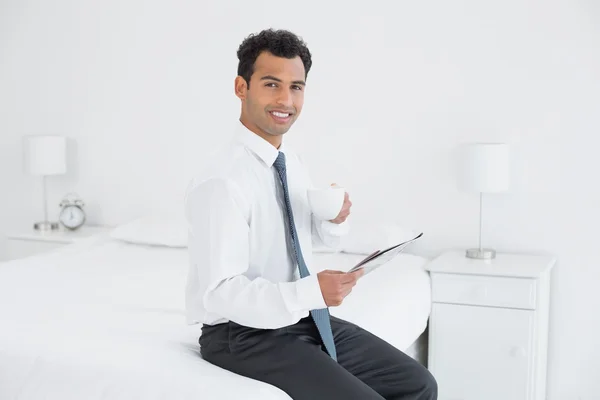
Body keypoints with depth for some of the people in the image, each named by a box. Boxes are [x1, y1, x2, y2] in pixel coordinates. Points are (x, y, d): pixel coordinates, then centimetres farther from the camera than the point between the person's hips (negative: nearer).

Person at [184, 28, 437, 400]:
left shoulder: (293, 164, 3)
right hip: (245, 334, -7)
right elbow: (220, 293, -26)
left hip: (306, 318, 8)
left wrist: (336, 218, -5)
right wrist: (311, 292, -34)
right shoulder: (222, 183, -23)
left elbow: (321, 236, 18)